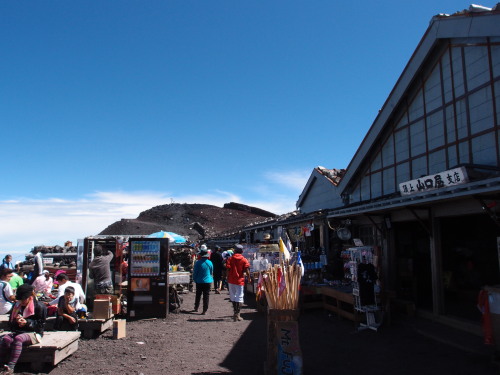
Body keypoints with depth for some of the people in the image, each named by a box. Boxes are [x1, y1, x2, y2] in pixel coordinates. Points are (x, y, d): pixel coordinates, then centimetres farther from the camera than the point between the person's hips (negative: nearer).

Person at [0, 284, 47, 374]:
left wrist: (27, 322, -17)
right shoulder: (17, 306, 15)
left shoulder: (39, 306, -3)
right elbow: (11, 324, 17)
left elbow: (41, 325, -5)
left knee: (18, 339, -35)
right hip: (18, 332, 6)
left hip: (34, 333, -5)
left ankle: (10, 366, -39)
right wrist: (16, 321, -6)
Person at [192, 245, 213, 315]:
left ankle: (196, 307, 31)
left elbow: (195, 272, -4)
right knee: (206, 296, 3)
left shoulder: (198, 262, -11)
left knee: (198, 295, 17)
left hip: (199, 282, 0)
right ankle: (204, 310, 2)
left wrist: (194, 279, 10)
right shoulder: (210, 263, -5)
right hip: (208, 281, 0)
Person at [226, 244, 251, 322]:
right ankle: (237, 315, -5)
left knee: (233, 297, 16)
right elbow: (247, 271, -10)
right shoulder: (244, 260, -2)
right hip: (240, 280, -2)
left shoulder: (230, 259, 2)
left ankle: (235, 313, 25)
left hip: (231, 280, 2)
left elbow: (228, 270, -3)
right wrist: (249, 278, 4)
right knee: (239, 298, 1)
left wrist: (227, 279, 5)